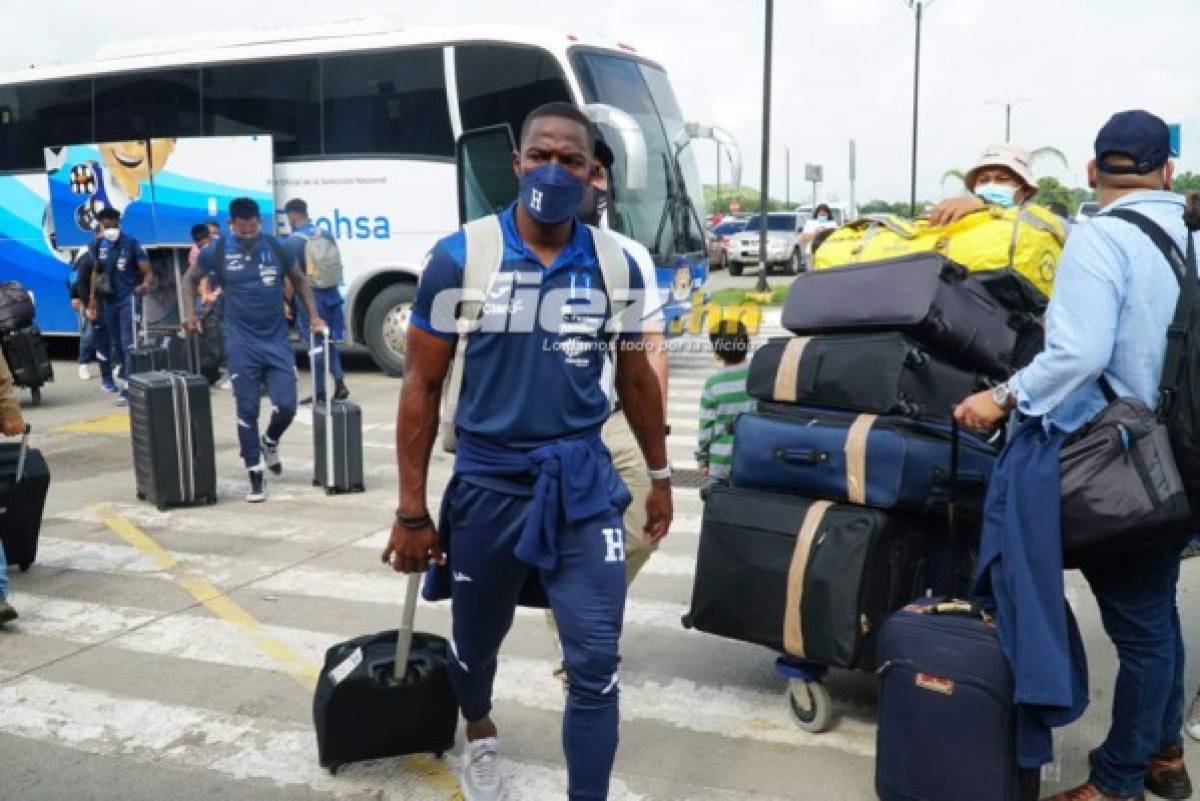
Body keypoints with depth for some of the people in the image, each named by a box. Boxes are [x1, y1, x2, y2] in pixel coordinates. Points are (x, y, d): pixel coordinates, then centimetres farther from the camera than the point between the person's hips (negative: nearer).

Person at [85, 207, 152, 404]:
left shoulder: (131, 244, -9)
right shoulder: (97, 246, 6)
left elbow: (147, 272, -12)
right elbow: (96, 272, 17)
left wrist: (146, 284, -33)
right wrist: (93, 298, 15)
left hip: (128, 298, -5)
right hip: (108, 300, 5)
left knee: (128, 344, -9)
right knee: (115, 344, 12)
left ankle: (128, 390, -11)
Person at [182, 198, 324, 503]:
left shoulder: (276, 247, -1)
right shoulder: (217, 250, -3)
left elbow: (298, 279, 15)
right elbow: (190, 279, 13)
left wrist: (314, 315, 6)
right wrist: (191, 313, -1)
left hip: (277, 340, 1)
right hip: (242, 344, -1)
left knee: (286, 406, -4)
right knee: (247, 410, 1)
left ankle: (269, 443, 30)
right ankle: (256, 476, 11)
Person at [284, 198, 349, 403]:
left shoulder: (293, 241, -10)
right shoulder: (327, 235, 7)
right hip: (331, 294, 5)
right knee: (330, 340, 16)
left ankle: (320, 392, 8)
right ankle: (339, 382, 5)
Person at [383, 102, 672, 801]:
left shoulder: (616, 265, -1)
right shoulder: (460, 259, -9)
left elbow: (635, 377, 12)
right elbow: (423, 386, -6)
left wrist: (660, 474, 17)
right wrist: (412, 510, -7)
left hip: (583, 484, 1)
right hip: (487, 483, 0)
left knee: (596, 664, -3)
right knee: (476, 642, 20)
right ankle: (480, 733, 53)